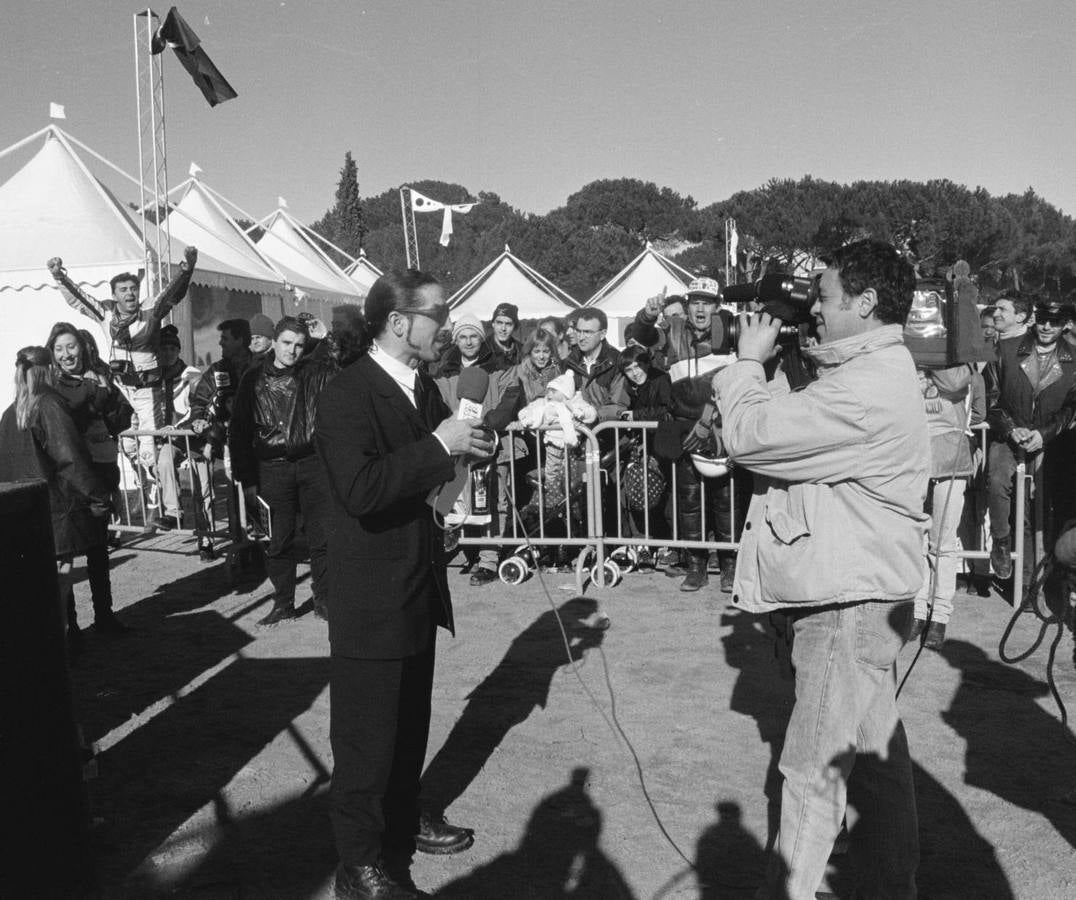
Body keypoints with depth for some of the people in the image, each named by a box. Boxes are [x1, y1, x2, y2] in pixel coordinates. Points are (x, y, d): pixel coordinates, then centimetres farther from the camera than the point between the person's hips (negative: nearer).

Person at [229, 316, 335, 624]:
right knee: (279, 541, 7)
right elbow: (239, 432, 3)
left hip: (313, 463, 0)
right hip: (272, 469, 0)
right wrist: (246, 479, -1)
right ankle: (283, 604, 21)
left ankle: (324, 599, 20)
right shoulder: (254, 379, 3)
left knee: (321, 538, 4)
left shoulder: (318, 374, 3)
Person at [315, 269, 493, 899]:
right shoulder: (348, 395, -19)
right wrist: (438, 446, -27)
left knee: (411, 722, 23)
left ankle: (402, 822, 42)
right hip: (372, 598, -9)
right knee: (367, 733, 4)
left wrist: (469, 442, -2)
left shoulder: (424, 387, 8)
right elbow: (360, 491, -31)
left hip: (419, 587, 9)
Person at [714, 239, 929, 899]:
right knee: (878, 753, 20)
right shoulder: (882, 372, 14)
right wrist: (767, 366, 4)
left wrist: (750, 361, -8)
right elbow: (791, 430, 15)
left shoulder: (865, 388, -22)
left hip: (848, 603, -11)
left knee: (814, 769, 1)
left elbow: (749, 436, -24)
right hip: (864, 595, 11)